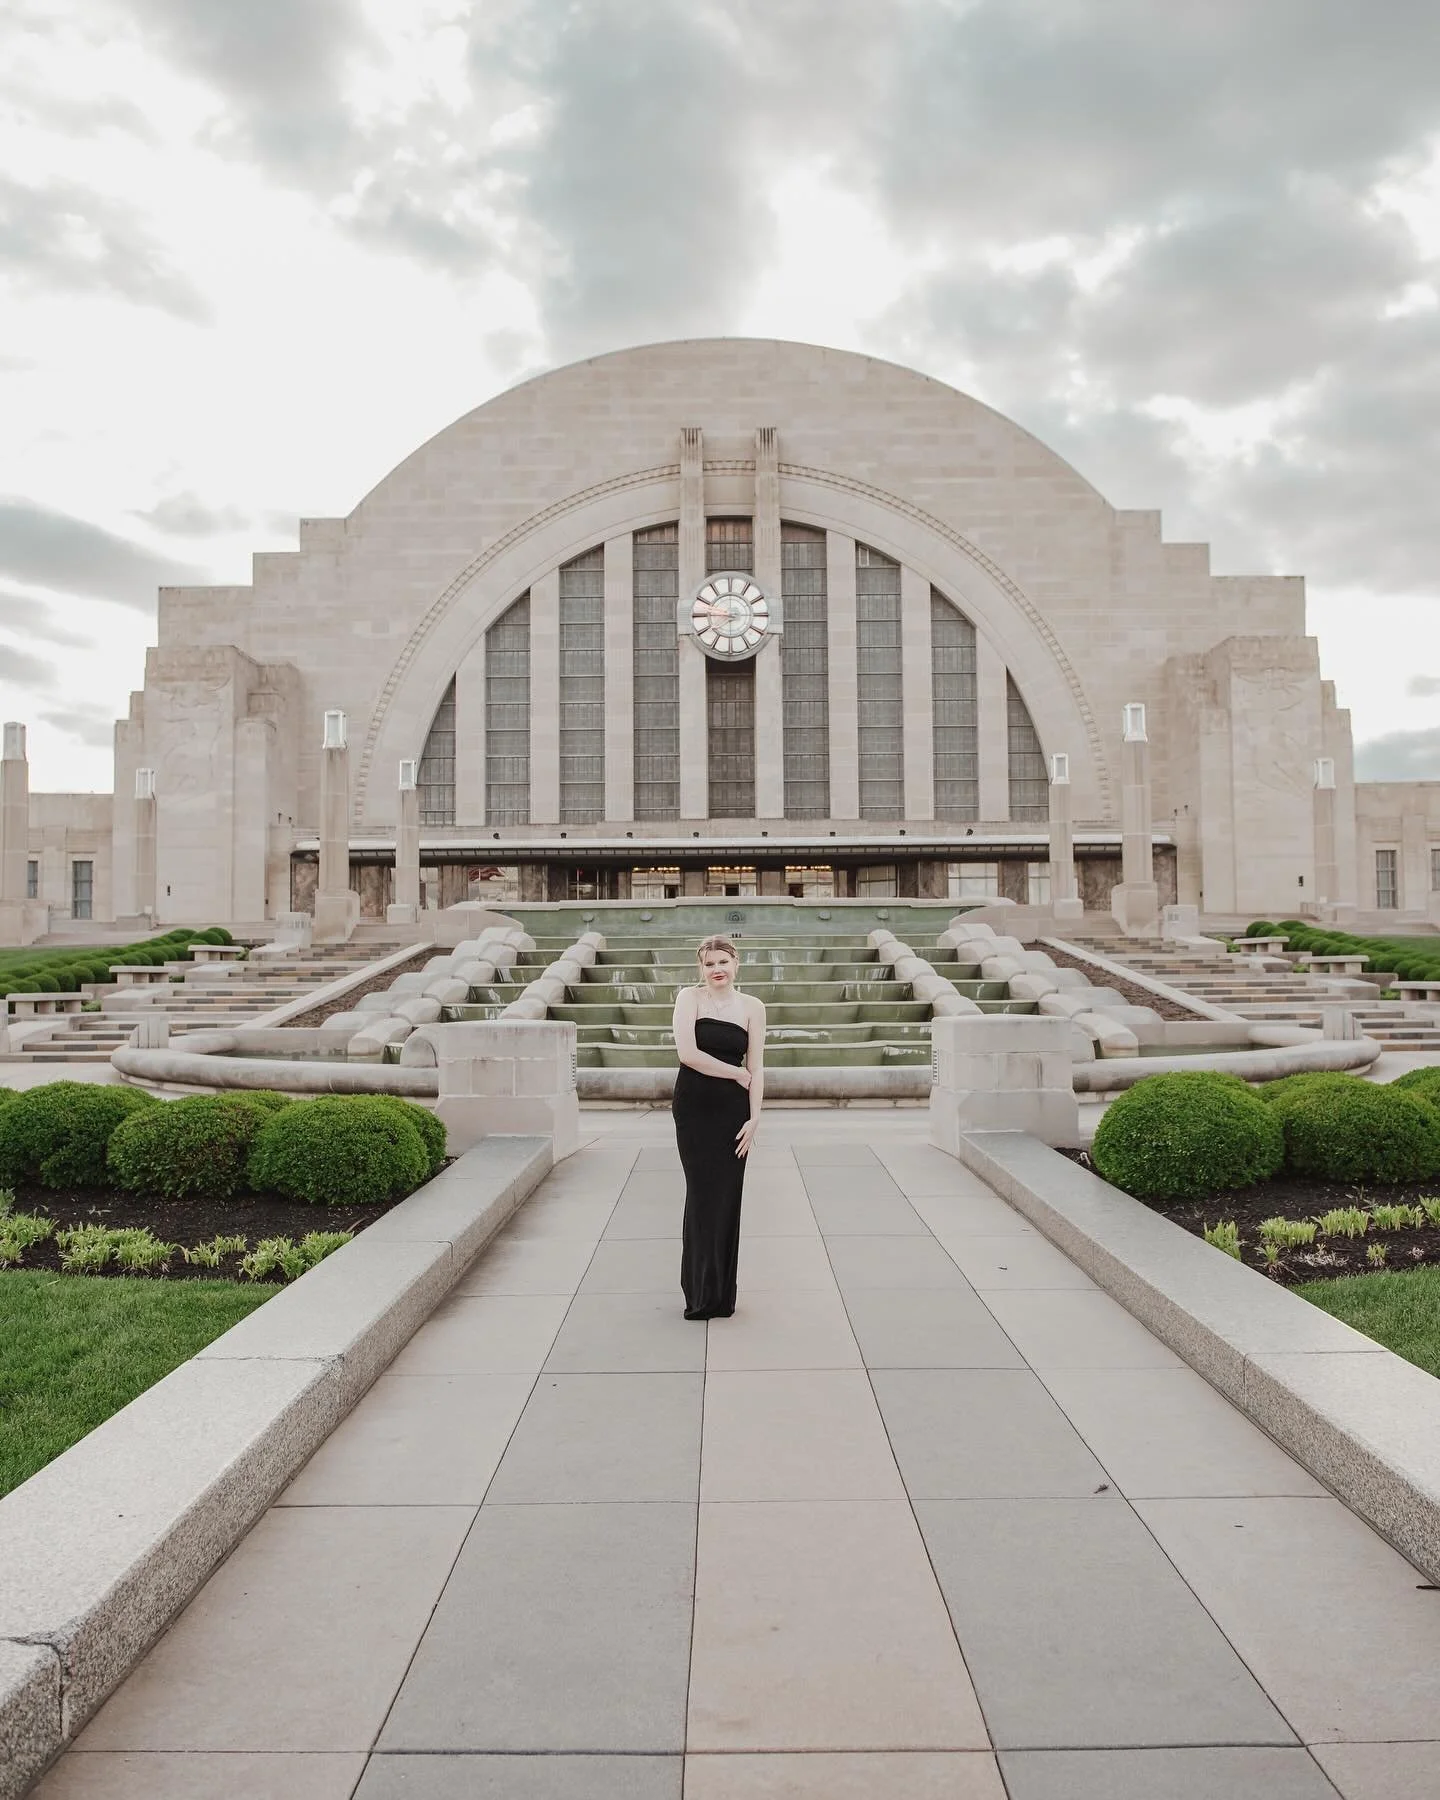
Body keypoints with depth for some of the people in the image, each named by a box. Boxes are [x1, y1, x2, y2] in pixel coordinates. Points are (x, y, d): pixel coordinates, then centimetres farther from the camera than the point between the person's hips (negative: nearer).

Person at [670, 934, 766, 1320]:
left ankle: (721, 1294, 16)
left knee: (727, 1197, 4)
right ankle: (702, 1293, 12)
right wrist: (735, 1073, -8)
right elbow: (687, 1053, -14)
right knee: (702, 1195, 0)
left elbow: (756, 1068, 3)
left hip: (733, 1111, 2)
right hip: (694, 1108, -2)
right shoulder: (689, 998, -2)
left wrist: (754, 1118, -4)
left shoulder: (751, 1007, 4)